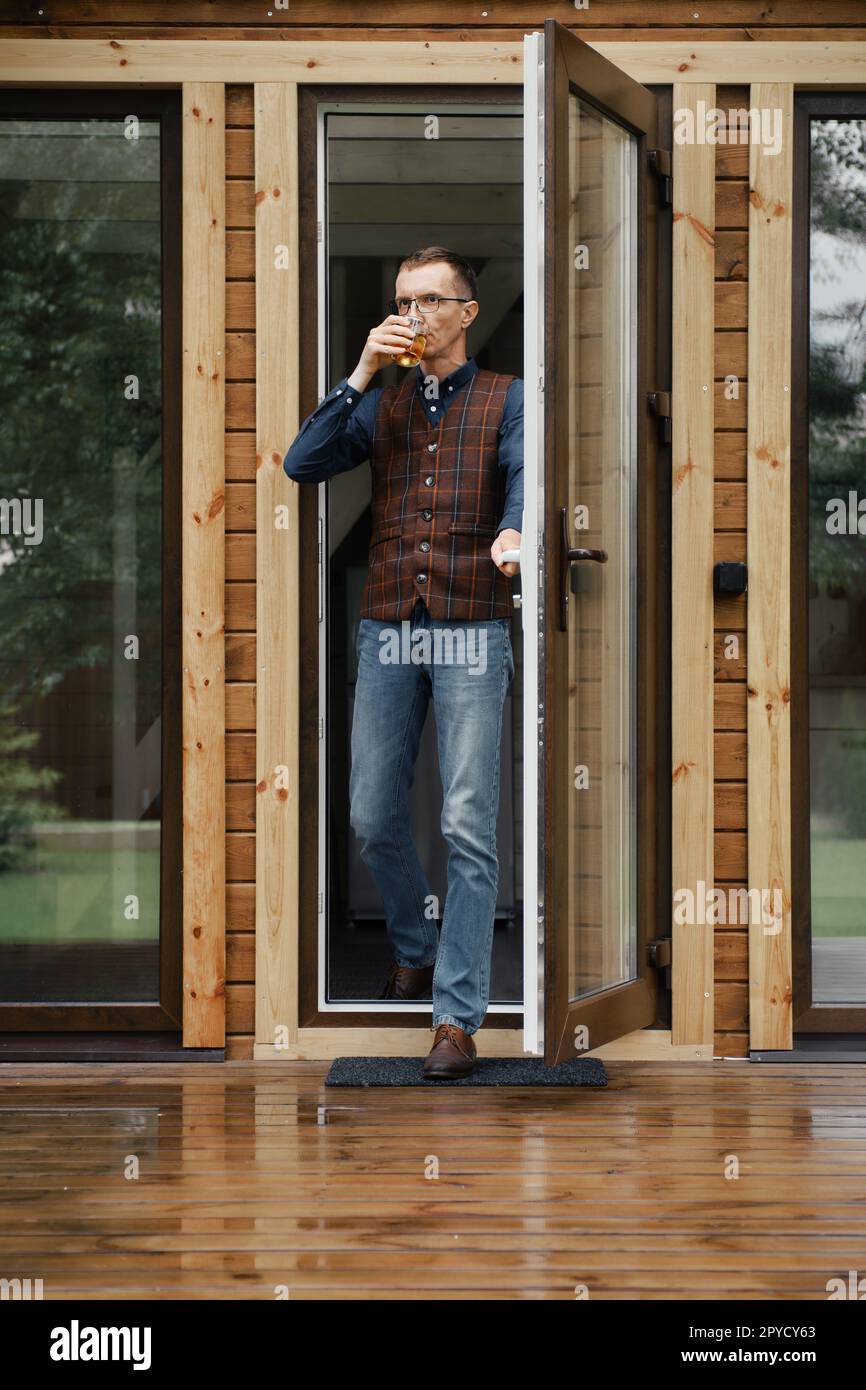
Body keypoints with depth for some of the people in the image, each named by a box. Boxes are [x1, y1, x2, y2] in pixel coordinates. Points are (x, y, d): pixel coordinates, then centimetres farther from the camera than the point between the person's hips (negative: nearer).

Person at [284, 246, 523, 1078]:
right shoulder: (381, 405, 16)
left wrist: (512, 531, -34)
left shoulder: (505, 399, 7)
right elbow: (302, 463, 3)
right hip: (386, 632, 4)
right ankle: (413, 948, 33)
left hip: (471, 633, -4)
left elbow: (525, 475, -12)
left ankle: (456, 1016, -8)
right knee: (372, 819, 6)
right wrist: (361, 376, -4)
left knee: (468, 828, -8)